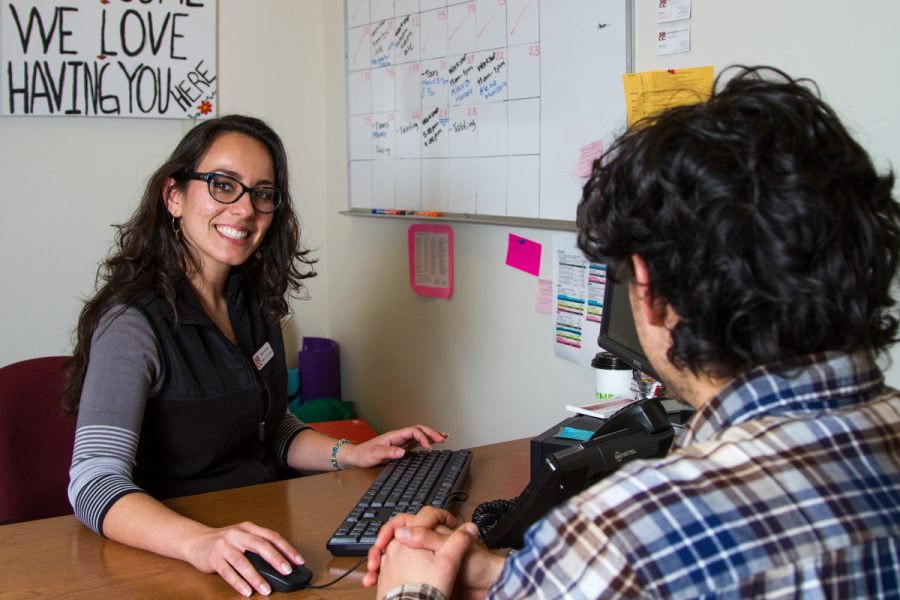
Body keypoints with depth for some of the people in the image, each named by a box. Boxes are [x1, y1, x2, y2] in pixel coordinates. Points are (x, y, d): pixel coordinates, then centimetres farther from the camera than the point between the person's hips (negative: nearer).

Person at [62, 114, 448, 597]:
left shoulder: (253, 302, 7)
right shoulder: (133, 323, -16)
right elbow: (95, 484, -26)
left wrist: (351, 455, 2)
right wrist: (200, 543, -41)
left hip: (265, 531, 7)